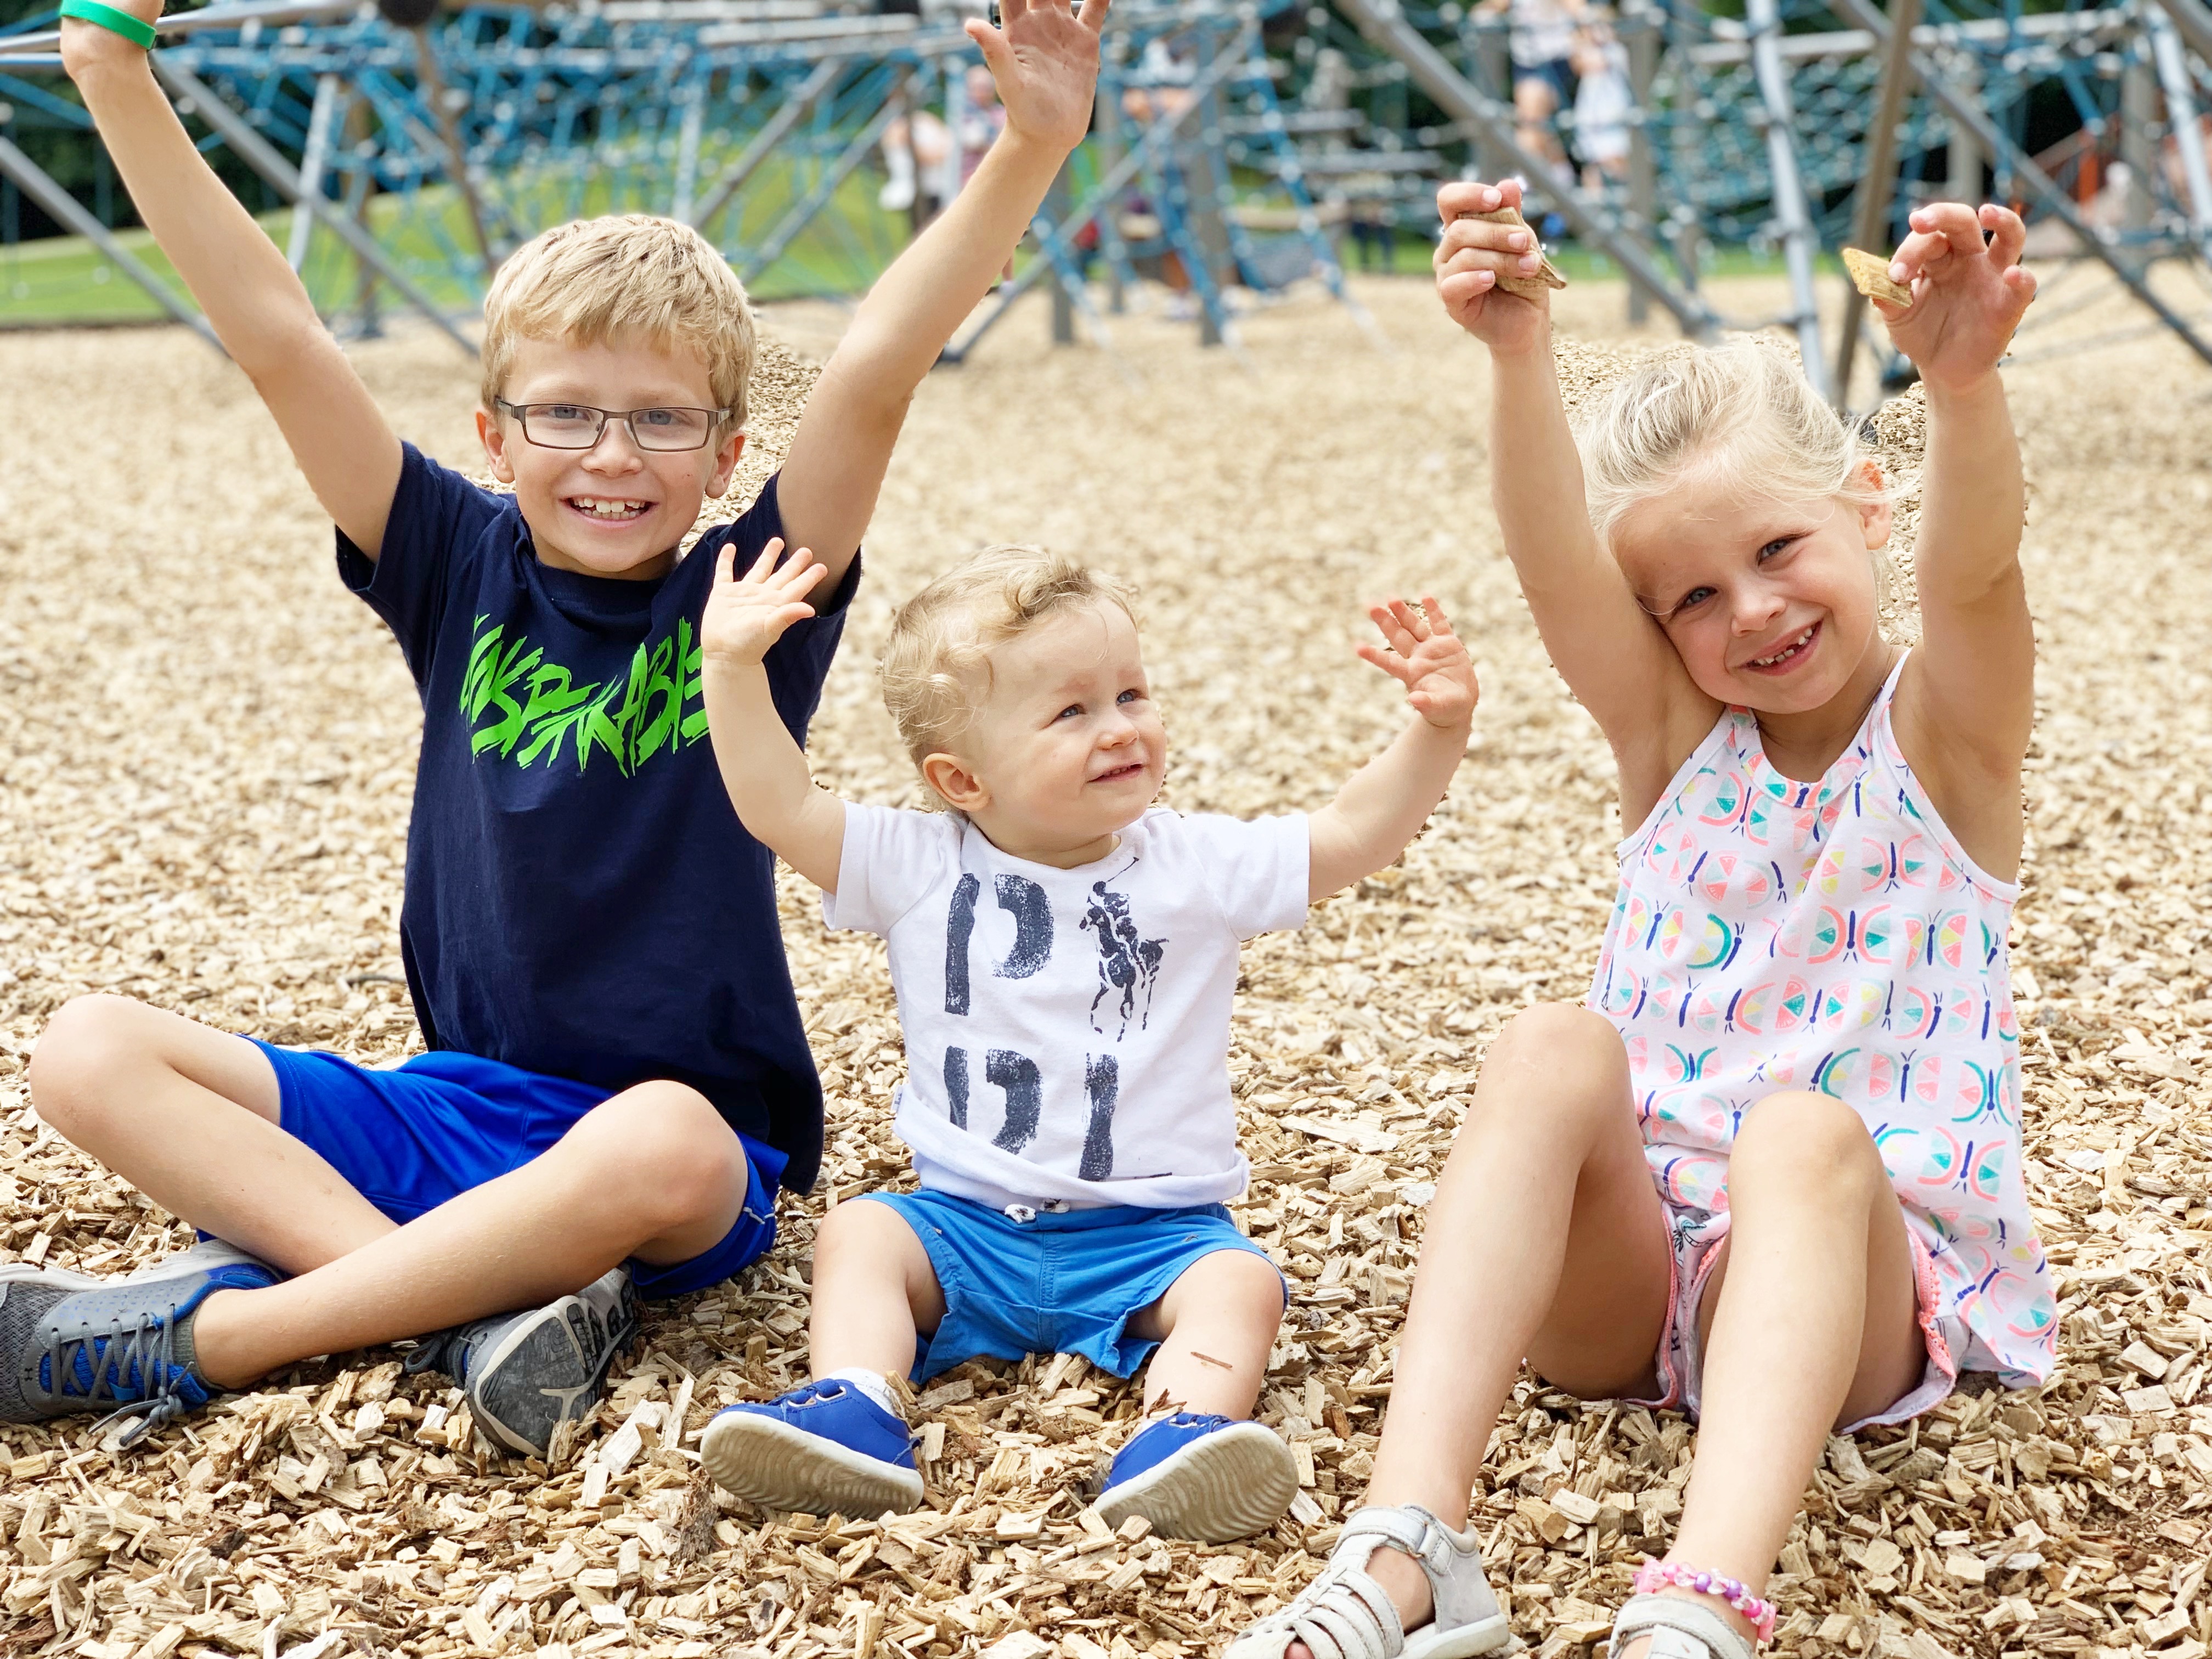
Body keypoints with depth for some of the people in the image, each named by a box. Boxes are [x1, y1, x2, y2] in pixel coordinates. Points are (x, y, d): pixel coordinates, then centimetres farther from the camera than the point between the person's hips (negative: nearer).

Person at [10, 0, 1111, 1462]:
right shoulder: (461, 573, 4)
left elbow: (878, 368, -17)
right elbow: (276, 338, -2)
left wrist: (1032, 147, -26)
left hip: (693, 1135, -4)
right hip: (452, 1112, 4)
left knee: (658, 1146, -39)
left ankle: (212, 1332, -24)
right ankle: (480, 1296, -29)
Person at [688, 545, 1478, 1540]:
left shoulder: (1197, 865, 0)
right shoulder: (921, 868, -1)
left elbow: (1355, 834, -2)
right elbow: (779, 808, -7)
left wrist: (1438, 727, -15)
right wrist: (734, 669, -16)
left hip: (1152, 1235, -1)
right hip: (967, 1228, 1)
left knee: (1238, 1279, -25)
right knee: (858, 1234, -19)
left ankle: (1186, 1432, -47)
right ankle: (855, 1411, -36)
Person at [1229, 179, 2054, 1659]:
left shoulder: (1944, 735, 1)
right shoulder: (1676, 736, 7)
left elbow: (1974, 570, -23)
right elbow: (1559, 567, -14)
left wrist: (1965, 381, -45)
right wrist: (1521, 353, -33)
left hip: (1860, 1261, -2)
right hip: (1628, 1272, 2)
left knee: (1802, 1134, -35)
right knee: (1554, 1051, -28)